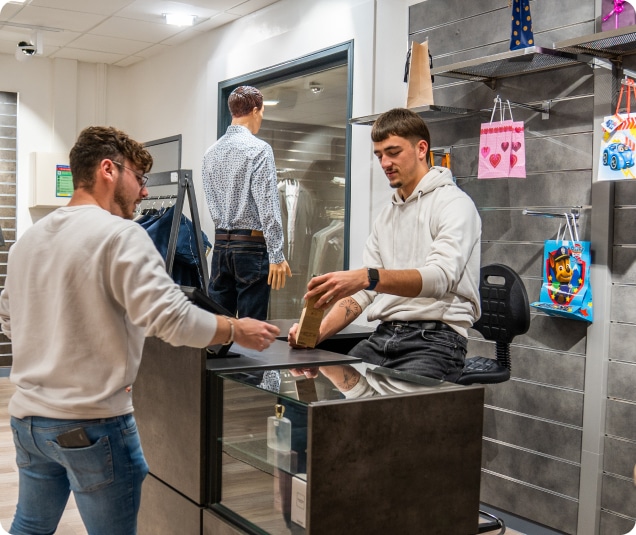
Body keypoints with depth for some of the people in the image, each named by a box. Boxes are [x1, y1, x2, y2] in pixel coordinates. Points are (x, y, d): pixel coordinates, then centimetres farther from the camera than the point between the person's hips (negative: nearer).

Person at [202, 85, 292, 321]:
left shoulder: (211, 153, 10)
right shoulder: (259, 149, -10)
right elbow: (267, 206, -16)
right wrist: (276, 255, -15)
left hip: (220, 244, 6)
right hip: (251, 245, -6)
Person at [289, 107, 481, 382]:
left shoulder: (454, 204, -4)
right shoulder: (386, 216, 20)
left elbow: (439, 277, -21)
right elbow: (363, 291, 15)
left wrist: (367, 277, -36)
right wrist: (318, 333, -2)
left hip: (435, 337, -6)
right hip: (383, 335, 6)